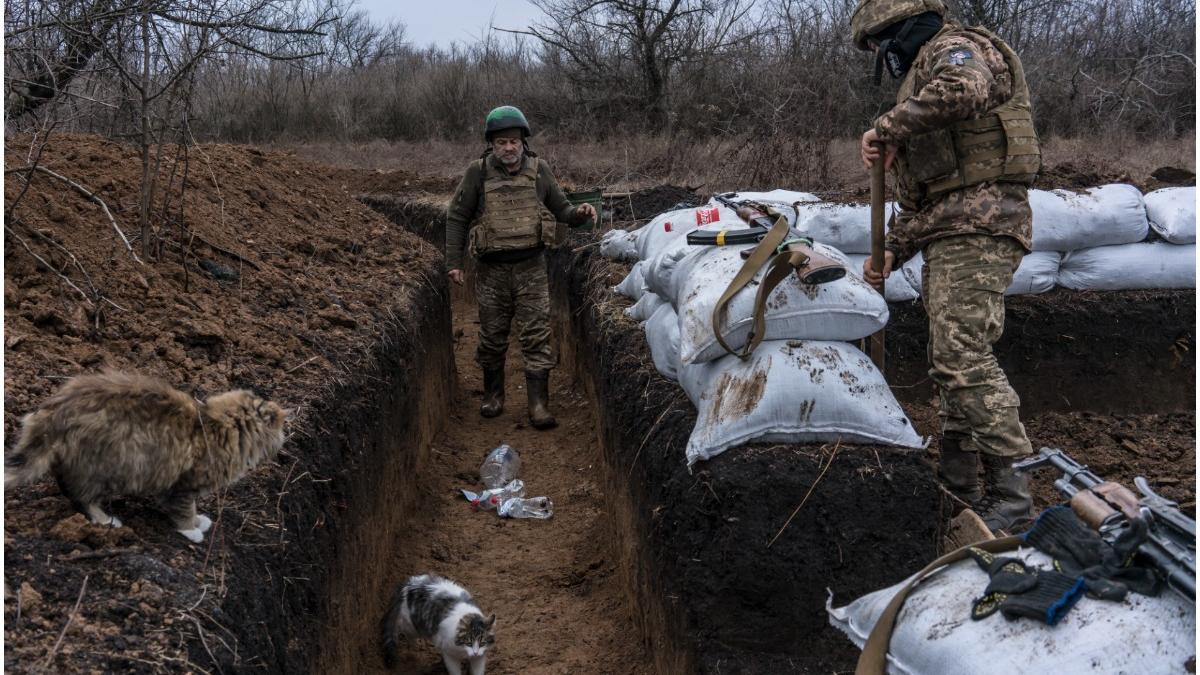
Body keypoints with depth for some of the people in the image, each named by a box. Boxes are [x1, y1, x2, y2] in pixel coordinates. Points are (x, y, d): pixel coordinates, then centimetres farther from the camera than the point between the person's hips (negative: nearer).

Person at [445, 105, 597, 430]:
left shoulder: (538, 169, 1)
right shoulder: (478, 172, -4)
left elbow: (560, 208, 10)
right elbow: (456, 218, 2)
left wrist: (578, 213, -13)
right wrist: (453, 262, -3)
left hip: (531, 267, 0)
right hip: (492, 269, 0)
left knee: (537, 335, -4)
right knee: (492, 335, 11)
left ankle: (539, 405, -1)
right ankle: (493, 394, 30)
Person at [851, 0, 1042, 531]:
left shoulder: (955, 47, -1)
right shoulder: (921, 79, 28)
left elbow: (963, 91, -30)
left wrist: (888, 128, -19)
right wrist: (891, 252, 15)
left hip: (978, 226, -10)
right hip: (946, 235, 10)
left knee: (963, 354, -18)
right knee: (949, 356, 10)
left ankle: (1009, 491, -14)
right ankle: (957, 482, 17)